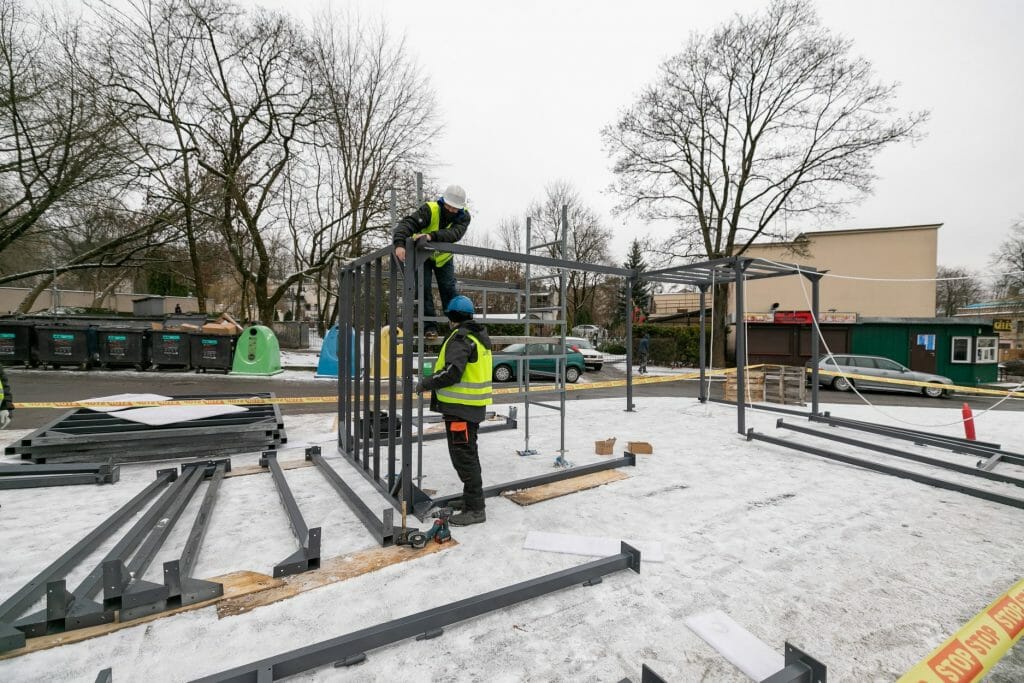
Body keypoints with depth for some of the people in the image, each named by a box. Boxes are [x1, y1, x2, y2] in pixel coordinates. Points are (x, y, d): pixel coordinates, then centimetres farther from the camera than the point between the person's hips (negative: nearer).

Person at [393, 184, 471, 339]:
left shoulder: (463, 217, -20)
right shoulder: (430, 210, -28)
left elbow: (454, 234, -41)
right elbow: (407, 224, -39)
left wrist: (431, 236, -57)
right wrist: (399, 244, -59)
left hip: (444, 258, 2)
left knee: (450, 290, -2)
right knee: (424, 289, -11)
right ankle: (429, 326, -4)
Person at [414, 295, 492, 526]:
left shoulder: (460, 338, -17)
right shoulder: (479, 335, 13)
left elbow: (452, 372, -26)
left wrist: (426, 383, -12)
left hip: (461, 407, -10)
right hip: (473, 405, 10)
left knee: (463, 456, -4)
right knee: (469, 453, 19)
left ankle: (475, 509, 3)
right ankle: (471, 497, 31)